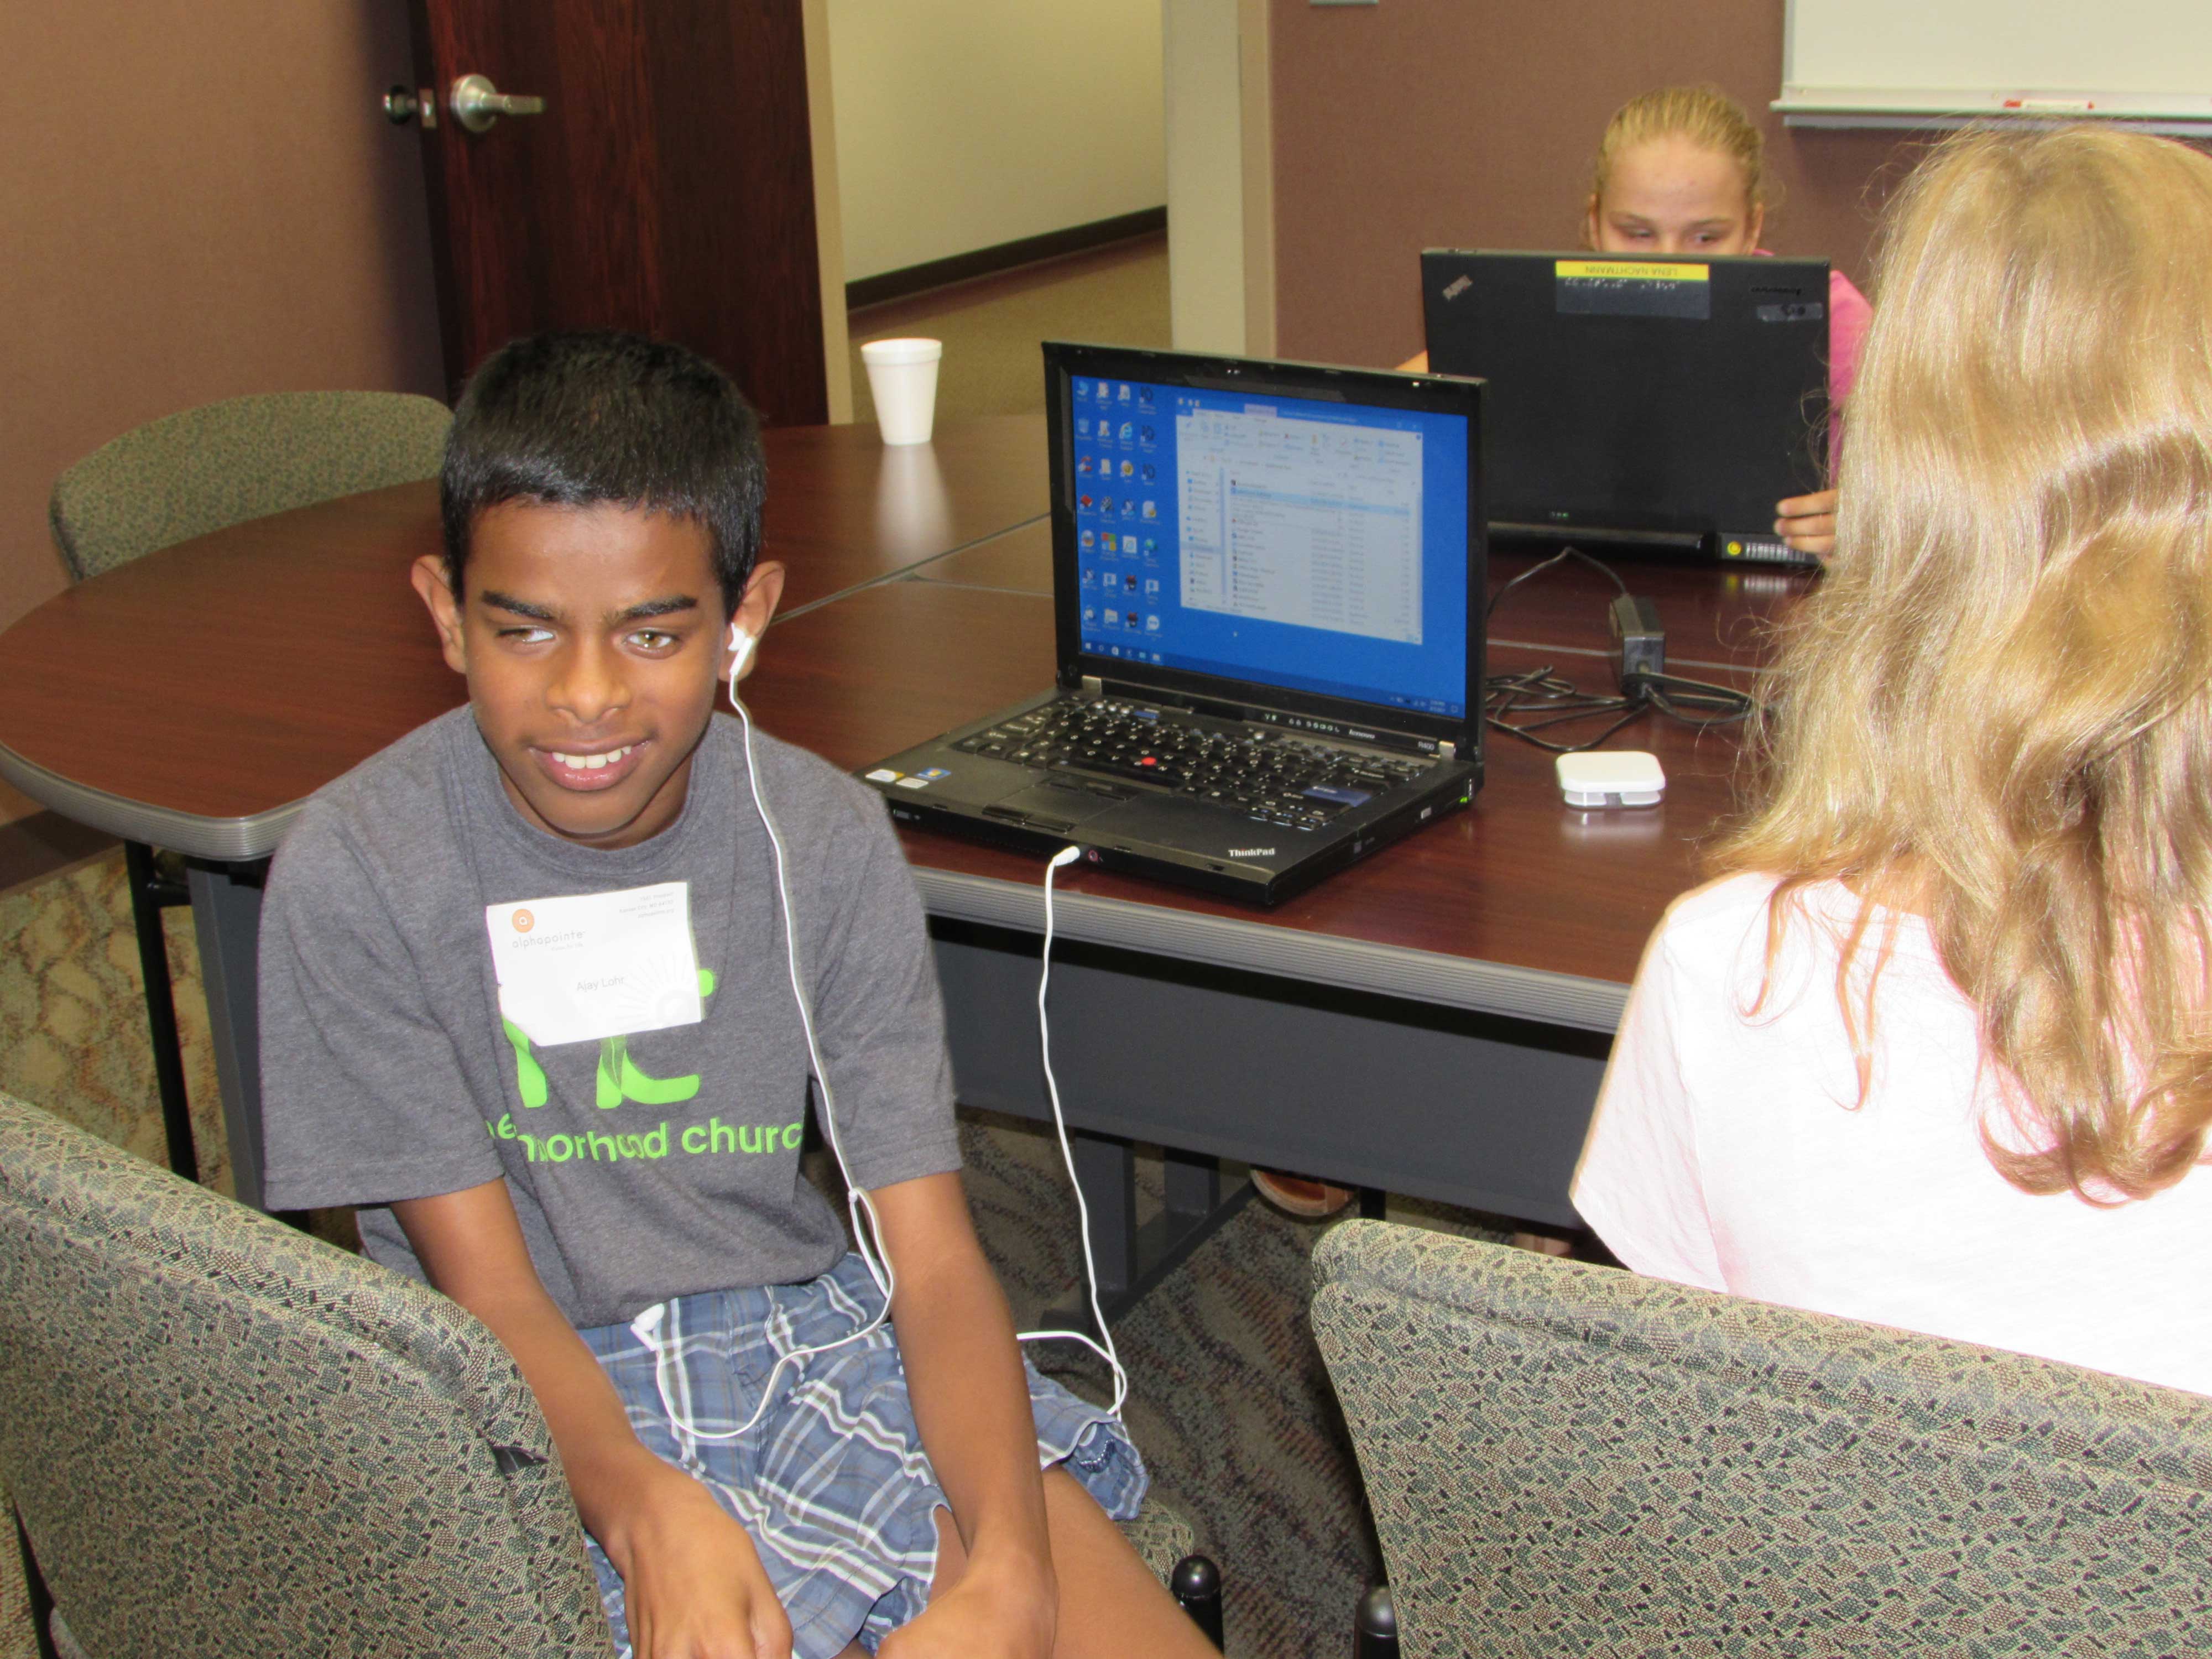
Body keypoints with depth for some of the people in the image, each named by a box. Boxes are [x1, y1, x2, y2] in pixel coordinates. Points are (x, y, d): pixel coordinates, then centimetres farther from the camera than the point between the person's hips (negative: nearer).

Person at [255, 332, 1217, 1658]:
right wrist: (645, 1505, -31)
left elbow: (935, 1259, -8)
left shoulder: (826, 840, -4)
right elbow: (487, 1289, -11)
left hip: (816, 1333, 3)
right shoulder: (355, 874, -12)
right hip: (546, 1404, -2)